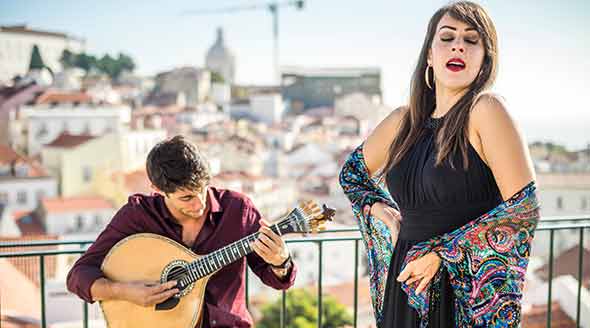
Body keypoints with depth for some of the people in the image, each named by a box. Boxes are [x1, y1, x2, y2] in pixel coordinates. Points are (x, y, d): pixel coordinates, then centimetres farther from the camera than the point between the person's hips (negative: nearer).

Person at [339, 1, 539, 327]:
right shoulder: (404, 120, 4)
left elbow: (524, 208, -16)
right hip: (406, 288, 5)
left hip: (468, 296, -5)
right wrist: (383, 212, 4)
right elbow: (352, 171, 21)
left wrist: (442, 252, -14)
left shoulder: (486, 110, -11)